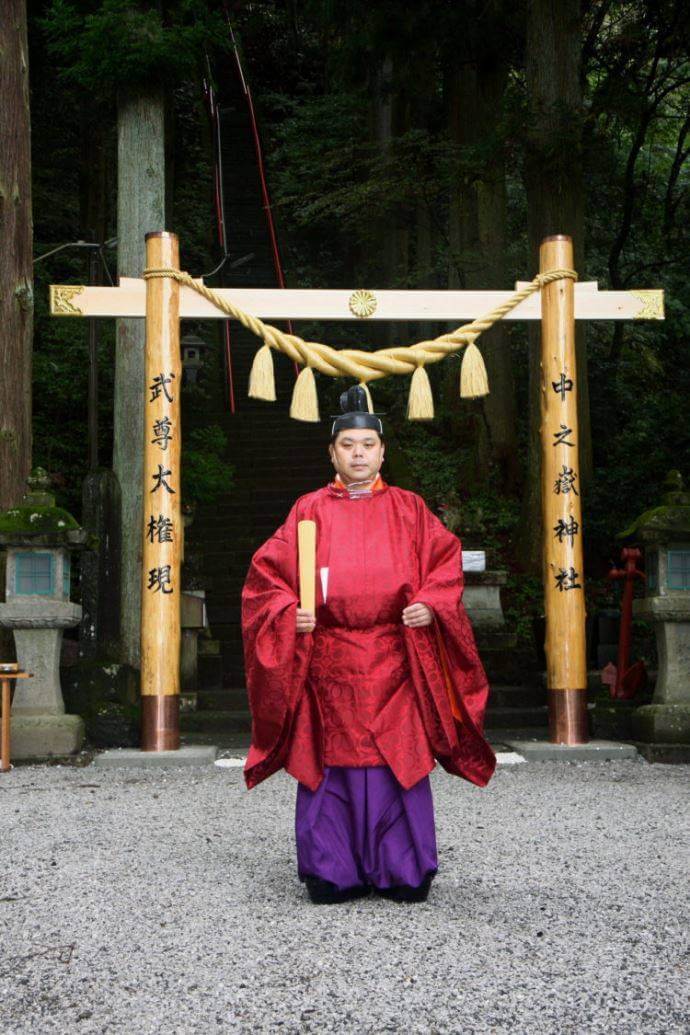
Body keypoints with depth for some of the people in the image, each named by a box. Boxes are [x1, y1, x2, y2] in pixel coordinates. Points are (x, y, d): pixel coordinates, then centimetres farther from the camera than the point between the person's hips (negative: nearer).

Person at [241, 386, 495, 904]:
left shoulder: (408, 508, 10)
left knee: (398, 761, -2)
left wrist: (429, 605, -8)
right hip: (327, 662, 0)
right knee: (331, 764, 0)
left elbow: (446, 563, 9)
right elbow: (268, 573, 8)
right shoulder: (310, 510, 9)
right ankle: (333, 873, 10)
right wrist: (289, 613, -9)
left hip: (392, 662, 0)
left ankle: (404, 873, 8)